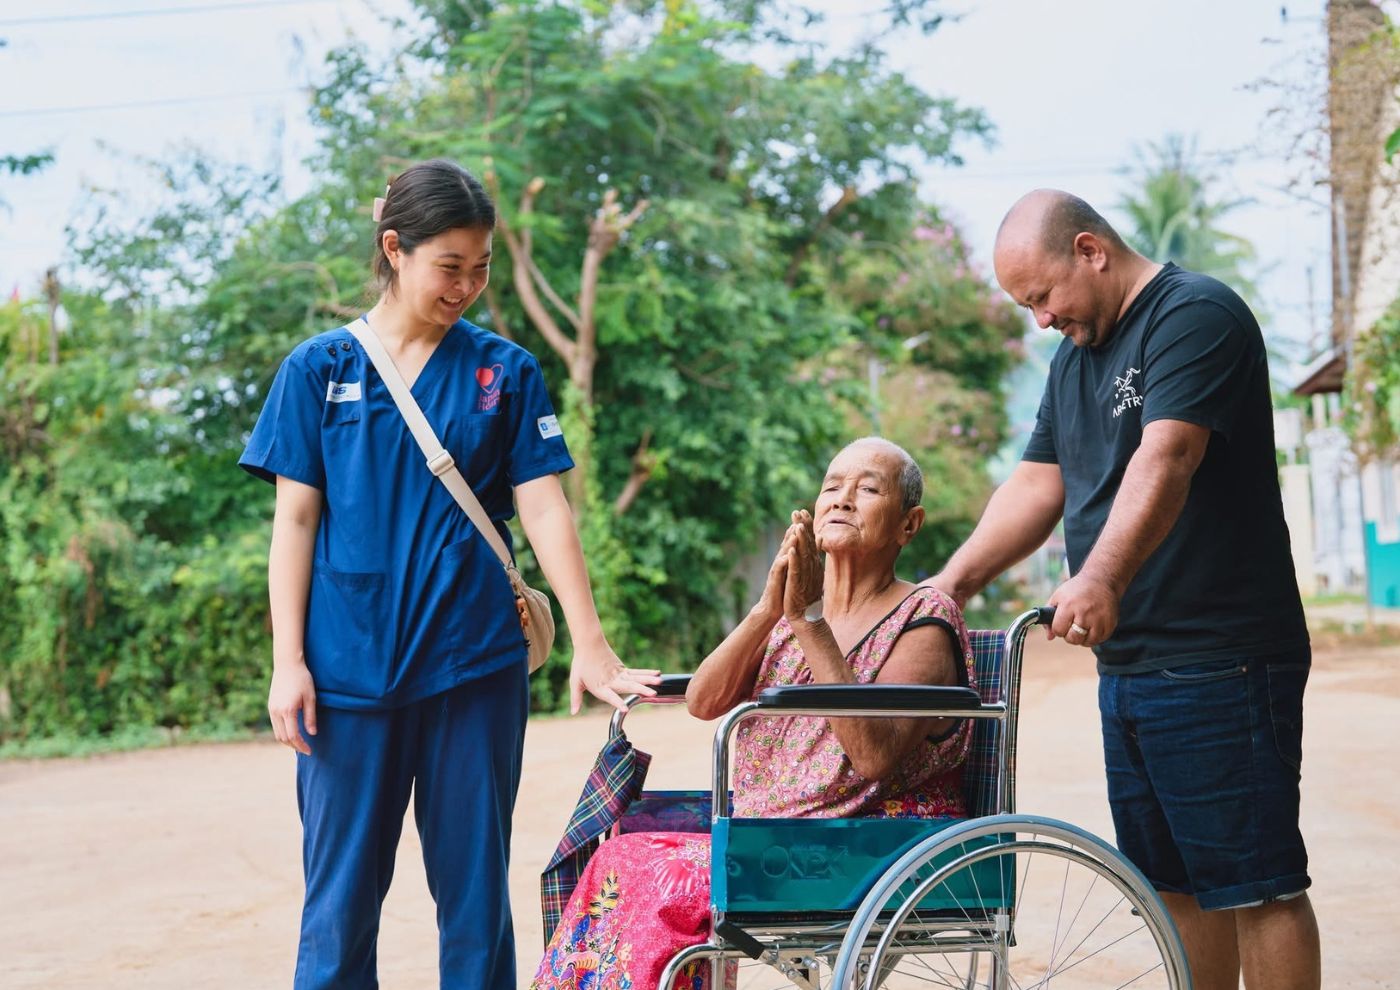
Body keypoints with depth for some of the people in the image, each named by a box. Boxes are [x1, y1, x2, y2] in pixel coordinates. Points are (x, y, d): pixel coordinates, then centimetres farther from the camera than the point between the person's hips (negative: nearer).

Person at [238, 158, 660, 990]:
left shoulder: (506, 371, 5)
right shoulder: (320, 368, 4)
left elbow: (545, 510, 0)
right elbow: (295, 519, 3)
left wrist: (591, 645, -9)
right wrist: (288, 662, -3)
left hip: (475, 665, 1)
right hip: (348, 665, 0)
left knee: (475, 890, 7)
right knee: (341, 897, 3)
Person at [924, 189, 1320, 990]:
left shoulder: (1197, 315, -10)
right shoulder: (1076, 357, 18)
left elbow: (1164, 460, -25)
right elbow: (1036, 487, 17)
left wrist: (1101, 581, -37)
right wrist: (950, 584, 5)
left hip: (1220, 663, -9)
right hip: (1127, 671, 9)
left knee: (1256, 885, -4)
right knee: (1177, 884, 13)